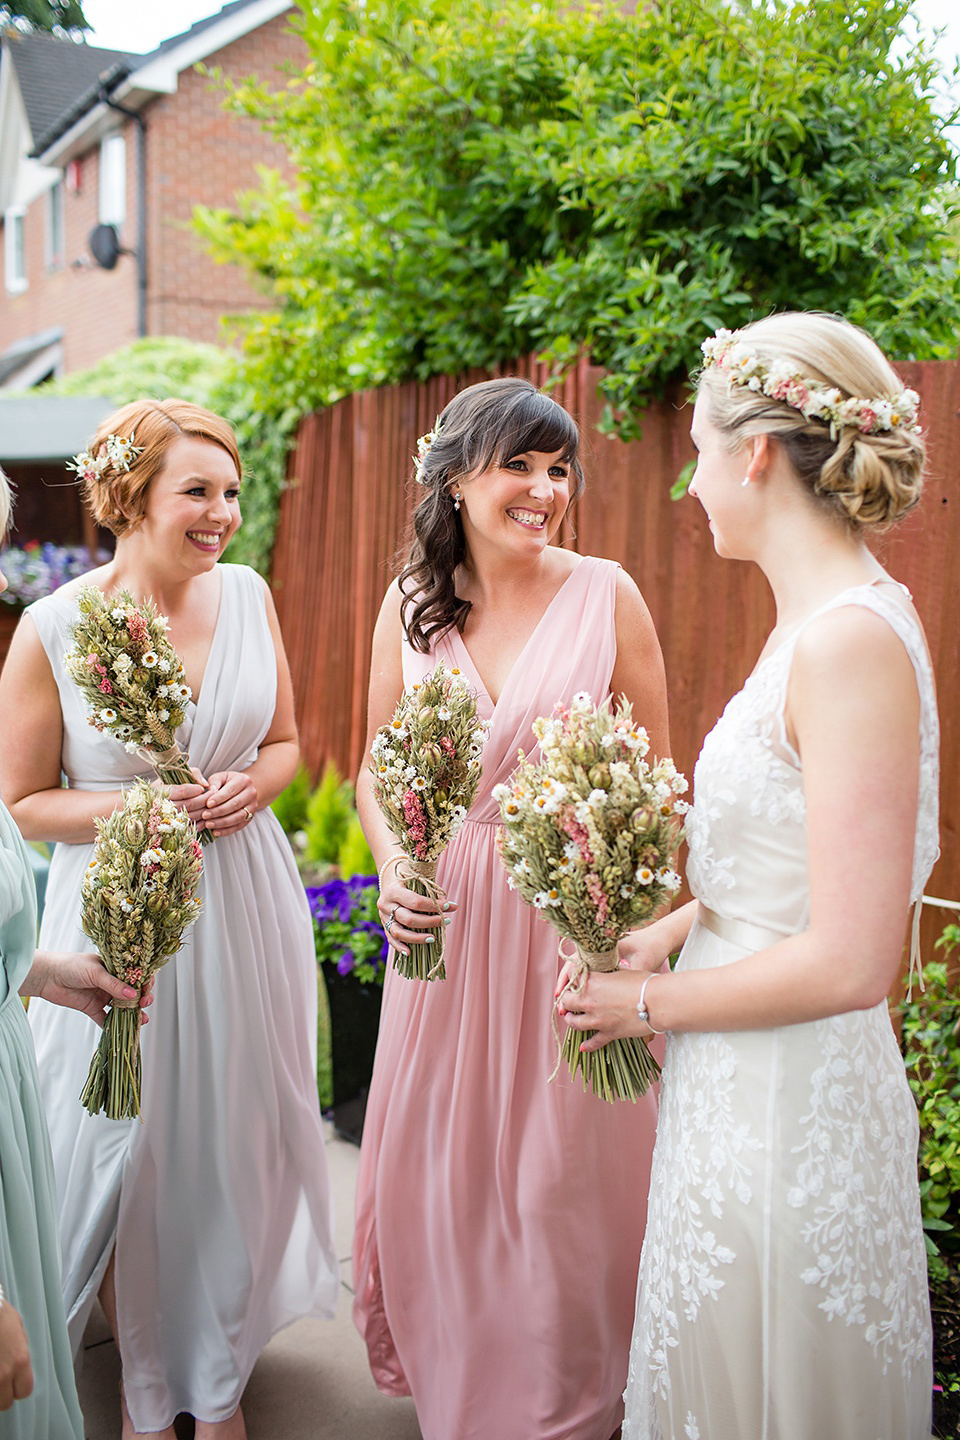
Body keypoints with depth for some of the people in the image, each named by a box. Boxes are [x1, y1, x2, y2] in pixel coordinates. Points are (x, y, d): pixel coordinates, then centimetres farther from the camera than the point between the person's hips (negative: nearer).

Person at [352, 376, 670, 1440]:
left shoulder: (605, 595, -7)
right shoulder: (411, 604, 1)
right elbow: (377, 766, 9)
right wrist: (394, 872, -9)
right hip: (447, 915, 3)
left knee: (564, 1172, 9)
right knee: (436, 1161, 16)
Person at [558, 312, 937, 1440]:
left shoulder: (853, 641, -23)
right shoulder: (817, 620, 6)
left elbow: (851, 963, -25)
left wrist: (649, 1003, -13)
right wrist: (672, 931, 3)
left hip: (786, 1101, -8)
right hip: (741, 1084, 9)